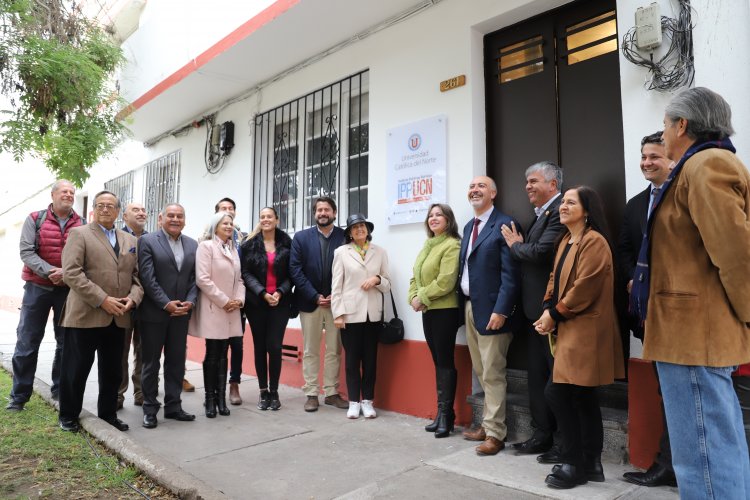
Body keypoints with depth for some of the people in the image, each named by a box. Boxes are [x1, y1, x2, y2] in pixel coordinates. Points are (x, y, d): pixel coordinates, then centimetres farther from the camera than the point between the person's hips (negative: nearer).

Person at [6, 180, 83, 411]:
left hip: (68, 290, 1)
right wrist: (50, 271, -19)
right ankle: (19, 395, 14)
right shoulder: (35, 219, 2)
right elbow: (26, 252, -7)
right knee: (27, 342, 3)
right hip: (37, 287, -1)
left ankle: (60, 390, 20)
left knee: (66, 342, 7)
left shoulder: (82, 225, 3)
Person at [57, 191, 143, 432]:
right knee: (76, 369, 6)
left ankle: (108, 413, 27)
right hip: (85, 315, -4)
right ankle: (68, 416, 23)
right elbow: (71, 273, -12)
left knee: (113, 371, 13)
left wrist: (133, 297, -6)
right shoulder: (79, 234, -1)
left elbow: (137, 275, 13)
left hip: (118, 317, 5)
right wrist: (102, 300, -18)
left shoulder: (130, 240, 14)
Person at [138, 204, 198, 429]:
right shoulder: (147, 241, -4)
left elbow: (195, 278, 7)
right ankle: (150, 408, 18)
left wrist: (190, 302, -8)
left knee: (177, 361, 10)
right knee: (151, 362, 7)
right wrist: (166, 304, -16)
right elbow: (148, 277, -12)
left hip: (181, 313, 4)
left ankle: (173, 406, 21)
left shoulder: (192, 245, 9)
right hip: (154, 312, -4)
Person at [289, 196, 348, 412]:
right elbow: (295, 270, -4)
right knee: (310, 351, 7)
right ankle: (311, 394, 15)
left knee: (334, 351, 7)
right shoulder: (301, 237, 1)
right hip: (309, 302, 0)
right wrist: (315, 297, -11)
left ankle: (332, 393, 18)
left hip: (336, 302, 0)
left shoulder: (345, 237, 0)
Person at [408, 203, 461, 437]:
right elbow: (416, 276, 16)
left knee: (445, 361, -3)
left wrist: (422, 298, -13)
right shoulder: (427, 246, 16)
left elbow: (445, 281, -20)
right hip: (427, 311, 8)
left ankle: (446, 414, 5)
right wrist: (413, 297, -1)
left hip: (445, 310, -8)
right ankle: (441, 412, 19)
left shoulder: (452, 245, -11)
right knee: (437, 361, 11)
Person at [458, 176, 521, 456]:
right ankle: (487, 424, 29)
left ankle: (495, 434, 11)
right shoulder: (469, 227, 16)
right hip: (469, 307, 8)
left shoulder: (504, 225, -10)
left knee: (493, 375, 0)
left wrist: (501, 311, -20)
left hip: (491, 310, -8)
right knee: (481, 373, 16)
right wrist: (463, 305, 8)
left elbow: (510, 274, -15)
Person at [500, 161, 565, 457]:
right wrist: (519, 245, -1)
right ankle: (542, 435, 27)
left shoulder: (560, 211, -14)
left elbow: (540, 252, -24)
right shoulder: (541, 214, 18)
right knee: (537, 374, 15)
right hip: (534, 308, 10)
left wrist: (515, 245, -8)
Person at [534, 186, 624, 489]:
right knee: (583, 398, 13)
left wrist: (554, 315, -12)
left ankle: (573, 464, 5)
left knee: (557, 393, -10)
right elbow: (556, 279, 15)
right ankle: (591, 463, 23)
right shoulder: (565, 241, 16)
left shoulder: (594, 242, -13)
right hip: (570, 328, 9)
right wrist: (548, 311, -1)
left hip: (584, 330, -9)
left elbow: (584, 287, -20)